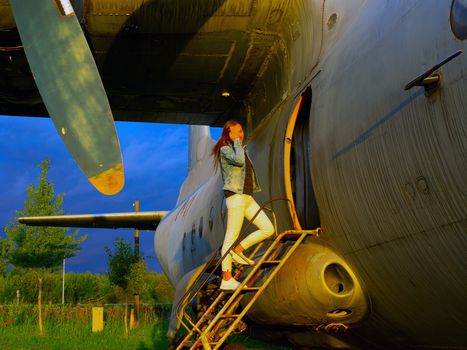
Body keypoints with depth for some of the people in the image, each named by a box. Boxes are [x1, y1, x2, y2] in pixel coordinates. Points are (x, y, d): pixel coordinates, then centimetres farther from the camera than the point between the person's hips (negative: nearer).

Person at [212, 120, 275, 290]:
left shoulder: (241, 150, 21)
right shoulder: (225, 149, -6)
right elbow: (239, 160, -27)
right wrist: (237, 143, -12)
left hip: (247, 197, 9)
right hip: (235, 197, -9)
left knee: (268, 229, 2)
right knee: (231, 237, -6)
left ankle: (238, 250, 10)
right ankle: (227, 280, -3)